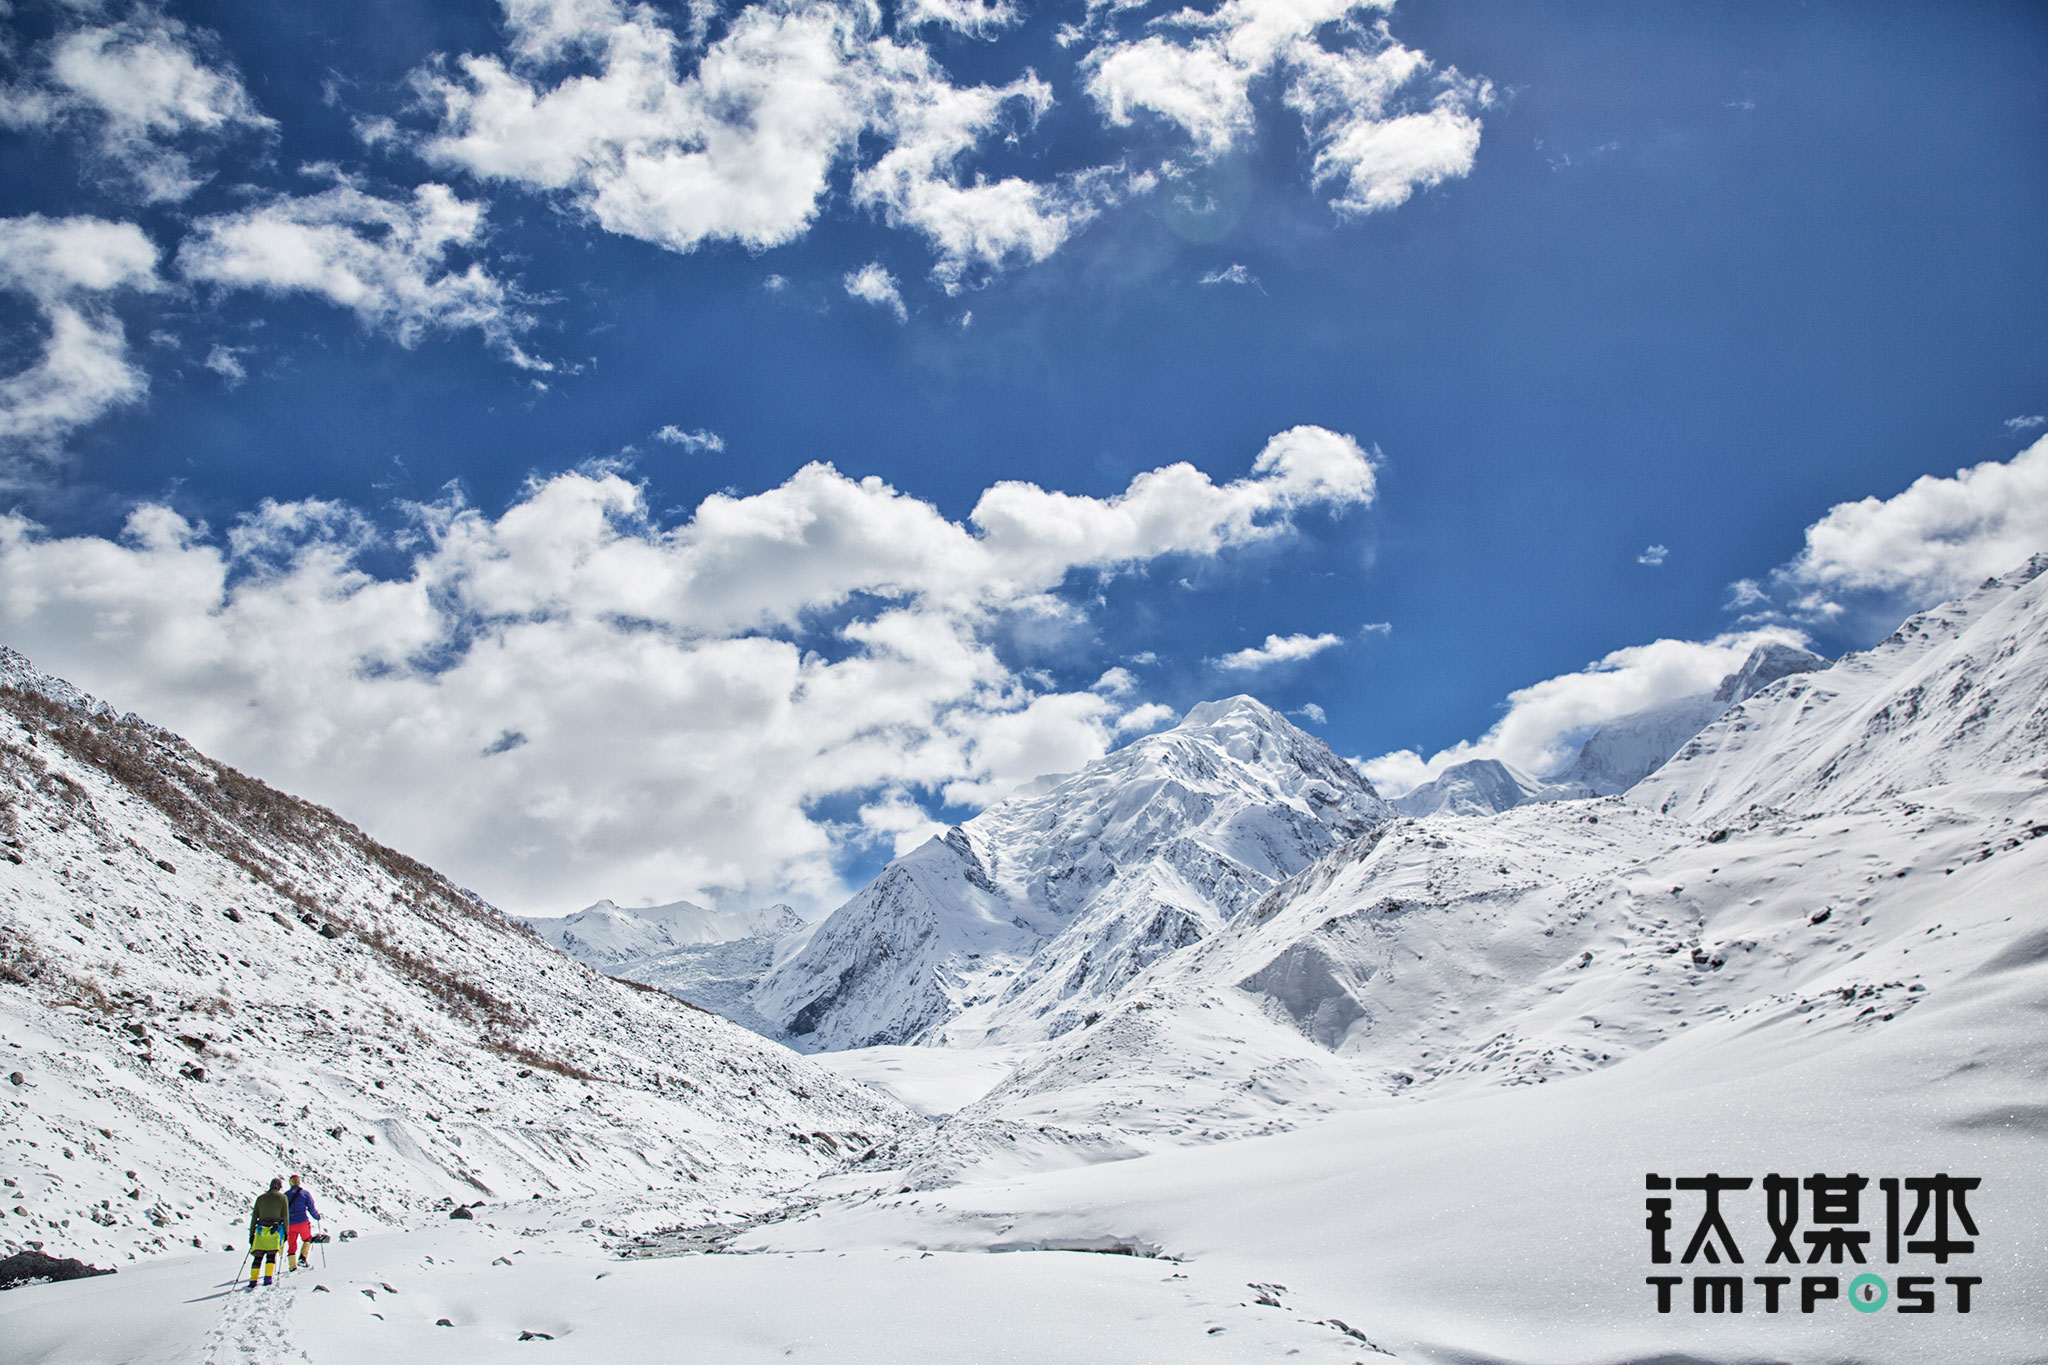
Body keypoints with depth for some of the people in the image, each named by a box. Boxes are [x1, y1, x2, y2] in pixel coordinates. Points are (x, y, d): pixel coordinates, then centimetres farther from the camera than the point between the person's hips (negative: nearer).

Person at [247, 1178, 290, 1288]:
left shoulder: (260, 1198, 13)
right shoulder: (282, 1197, 6)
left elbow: (254, 1217, 11)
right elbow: (285, 1216, 2)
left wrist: (251, 1234, 15)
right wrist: (285, 1233, 6)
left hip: (261, 1230, 2)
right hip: (275, 1230, -2)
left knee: (258, 1256, 4)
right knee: (271, 1255, 6)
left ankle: (253, 1281, -1)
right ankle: (268, 1279, -7)